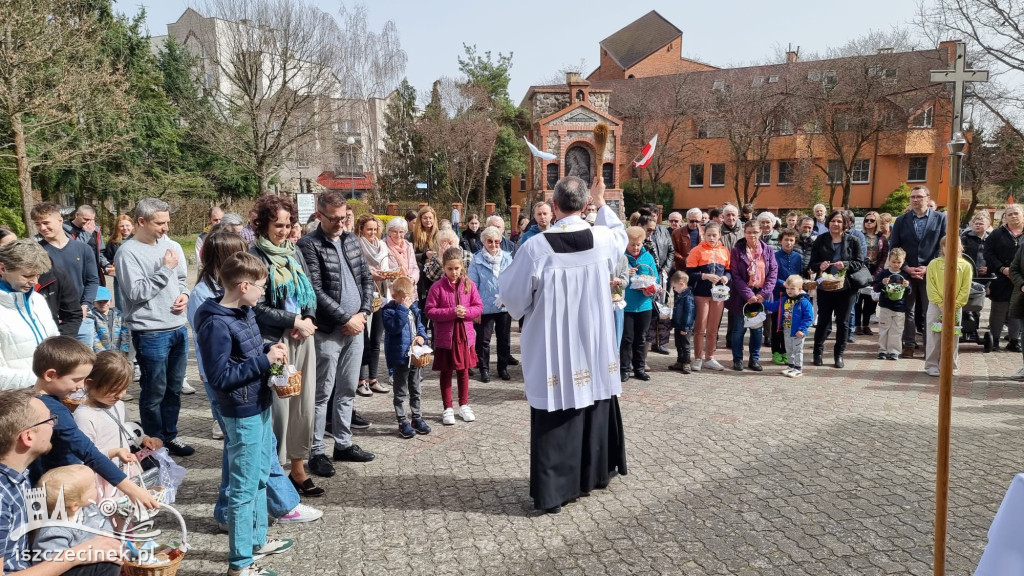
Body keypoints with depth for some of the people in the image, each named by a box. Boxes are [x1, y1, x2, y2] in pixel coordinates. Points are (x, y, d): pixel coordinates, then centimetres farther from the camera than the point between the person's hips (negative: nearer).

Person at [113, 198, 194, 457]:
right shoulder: (128, 252, -12)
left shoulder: (172, 246, 6)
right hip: (151, 333, -6)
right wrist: (166, 269, -17)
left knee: (174, 387, 16)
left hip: (179, 328, 6)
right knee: (155, 391, 5)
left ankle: (170, 435, 31)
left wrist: (184, 294, -2)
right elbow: (136, 292, -17)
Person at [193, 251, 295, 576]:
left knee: (260, 478, 22)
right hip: (242, 414, -9)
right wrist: (264, 360, -23)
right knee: (244, 487, 2)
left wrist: (270, 349, -1)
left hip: (259, 406, 10)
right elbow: (220, 377, -23)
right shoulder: (216, 325, -22)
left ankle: (257, 539, 38)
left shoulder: (245, 312, 5)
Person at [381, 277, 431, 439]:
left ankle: (417, 418, 30)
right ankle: (403, 422, 12)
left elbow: (419, 325, 17)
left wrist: (422, 336, -4)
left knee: (416, 390, 17)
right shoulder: (389, 310, -13)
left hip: (415, 357, 7)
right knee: (401, 393, 4)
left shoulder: (413, 308, 8)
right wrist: (403, 309, -28)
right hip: (400, 357, -7)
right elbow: (394, 327, -28)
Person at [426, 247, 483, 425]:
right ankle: (447, 408, 19)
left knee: (463, 370, 14)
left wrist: (466, 312, -17)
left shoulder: (469, 285, 0)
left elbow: (479, 307, 3)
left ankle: (464, 405, 28)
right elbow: (430, 311, -11)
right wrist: (452, 312, -20)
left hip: (465, 335, 2)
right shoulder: (437, 287, -9)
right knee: (446, 372, 8)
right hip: (445, 337, -2)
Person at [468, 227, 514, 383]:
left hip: (504, 306, 3)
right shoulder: (477, 260, -5)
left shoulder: (507, 258, 2)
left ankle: (503, 368, 28)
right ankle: (484, 369, 20)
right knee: (483, 339, 5)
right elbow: (472, 285, -4)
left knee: (504, 339, 13)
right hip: (485, 307, -2)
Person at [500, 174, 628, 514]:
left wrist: (524, 310, 15)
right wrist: (602, 204, 29)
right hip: (594, 344, 4)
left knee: (555, 420, 5)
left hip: (553, 349, -4)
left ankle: (553, 491, 12)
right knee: (595, 408, 20)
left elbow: (513, 296, -7)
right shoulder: (603, 238, -7)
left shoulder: (536, 248, -18)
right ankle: (594, 474, 36)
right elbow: (620, 235, 20)